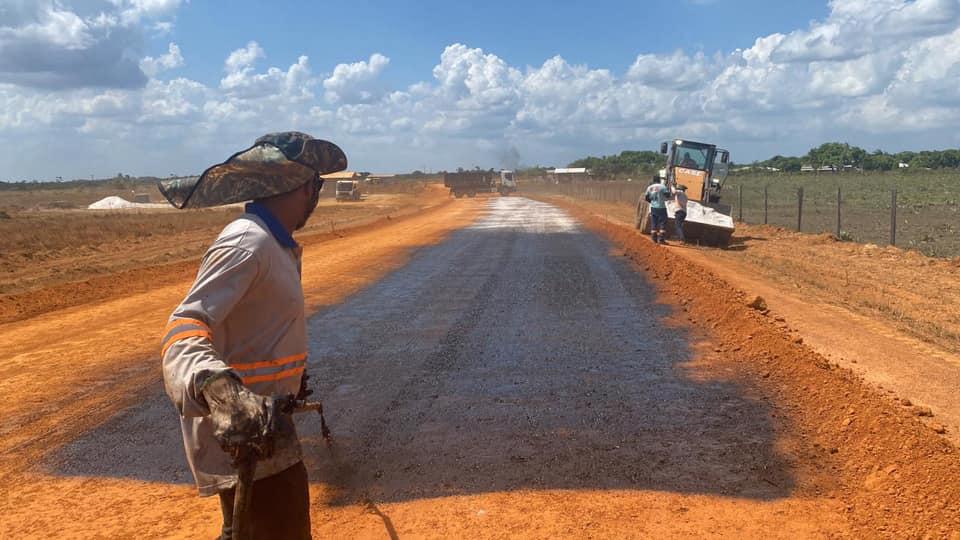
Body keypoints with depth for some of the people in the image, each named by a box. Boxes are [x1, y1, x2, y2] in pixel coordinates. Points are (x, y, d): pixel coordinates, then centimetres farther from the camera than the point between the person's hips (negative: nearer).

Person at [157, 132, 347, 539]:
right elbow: (184, 330, -31)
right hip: (244, 441, -10)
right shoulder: (246, 243, -21)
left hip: (260, 427, 10)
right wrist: (219, 390, -50)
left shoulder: (271, 242, 9)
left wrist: (290, 375, 34)